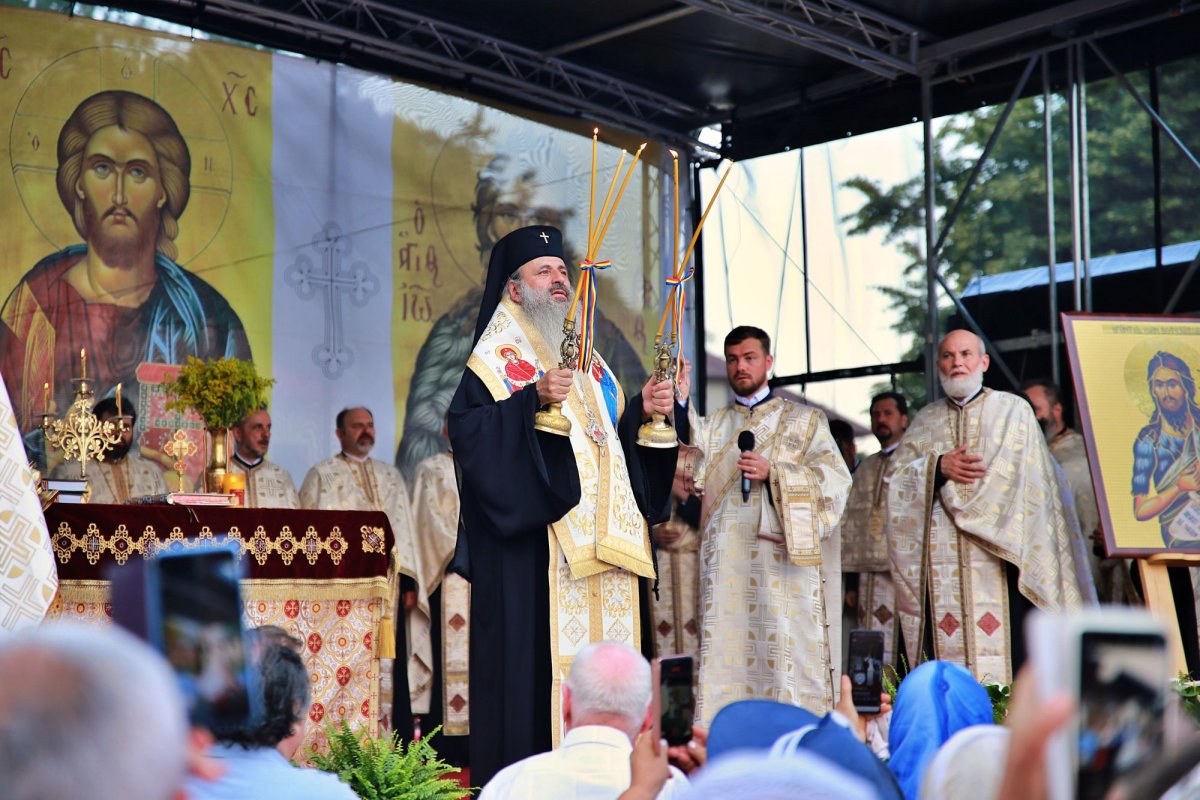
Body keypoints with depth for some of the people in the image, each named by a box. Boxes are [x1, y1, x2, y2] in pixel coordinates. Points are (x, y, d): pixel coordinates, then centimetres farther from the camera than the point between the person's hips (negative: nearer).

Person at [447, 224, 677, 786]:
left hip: (601, 543, 7)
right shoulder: (497, 355, 0)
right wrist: (532, 400, -25)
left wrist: (642, 411, 7)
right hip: (533, 538, -7)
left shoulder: (586, 356, 22)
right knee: (534, 655, -11)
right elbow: (466, 428, -14)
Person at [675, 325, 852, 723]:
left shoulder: (804, 420, 14)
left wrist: (773, 472, -11)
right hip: (727, 562, 2)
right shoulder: (714, 425, 20)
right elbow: (693, 473, 0)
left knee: (788, 655, -9)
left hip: (783, 554, -2)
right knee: (726, 657, -3)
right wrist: (680, 404, -10)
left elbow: (835, 479, 1)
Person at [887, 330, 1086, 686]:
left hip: (998, 552, -2)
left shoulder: (1013, 410, 11)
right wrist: (938, 467, -7)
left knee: (1005, 651, -11)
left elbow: (1023, 474, 2)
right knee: (946, 653, -5)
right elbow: (898, 477, 9)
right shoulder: (925, 420, 20)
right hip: (940, 559, 2)